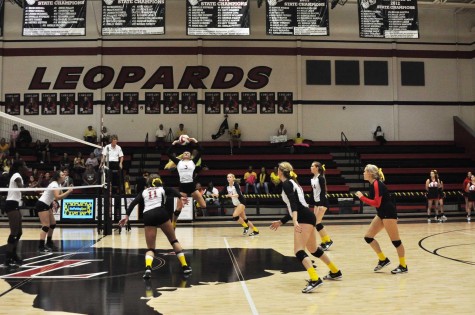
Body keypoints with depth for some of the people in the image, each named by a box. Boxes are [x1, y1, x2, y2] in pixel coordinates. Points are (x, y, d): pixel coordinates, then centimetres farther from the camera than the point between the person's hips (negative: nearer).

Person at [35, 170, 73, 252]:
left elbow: (61, 195, 14)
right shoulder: (54, 184, -20)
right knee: (46, 226, -15)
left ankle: (49, 243, 23)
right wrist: (68, 191, -31)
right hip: (41, 205, -10)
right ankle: (41, 246, -18)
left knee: (53, 224, 13)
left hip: (46, 205, 10)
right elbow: (57, 197, -34)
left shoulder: (58, 184, 9)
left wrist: (68, 191, -1)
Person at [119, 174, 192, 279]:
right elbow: (172, 190, 1)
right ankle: (185, 266, 11)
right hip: (160, 213, -1)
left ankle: (148, 268, -24)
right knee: (174, 240, 15)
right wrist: (181, 197, -15)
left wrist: (127, 216, 6)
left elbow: (133, 203, 12)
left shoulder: (144, 192, 27)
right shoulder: (163, 189, 23)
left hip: (147, 216, 1)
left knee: (150, 248, 5)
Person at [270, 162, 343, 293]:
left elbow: (293, 203, -22)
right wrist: (280, 222, 30)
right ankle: (335, 272, 37)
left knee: (298, 251, -15)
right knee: (313, 249, 23)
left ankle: (315, 280, -27)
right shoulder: (291, 183, 22)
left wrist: (295, 221, -34)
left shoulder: (286, 183, -6)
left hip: (304, 218, -10)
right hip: (307, 217, 10)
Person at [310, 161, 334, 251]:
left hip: (322, 202, -9)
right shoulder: (312, 179, 10)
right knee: (316, 223, 6)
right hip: (316, 202, 9)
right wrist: (311, 203, 17)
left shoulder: (321, 178, -14)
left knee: (317, 223, -11)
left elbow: (323, 191, -18)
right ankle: (324, 241, 13)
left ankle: (328, 240, -2)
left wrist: (321, 205, -24)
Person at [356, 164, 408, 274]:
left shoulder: (377, 184, -19)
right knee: (368, 237, 7)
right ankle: (383, 259, 17)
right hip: (381, 214, 10)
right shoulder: (373, 184, 10)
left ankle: (403, 266, 10)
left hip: (388, 214, -10)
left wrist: (362, 197, -20)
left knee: (395, 241, -1)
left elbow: (376, 203, -23)